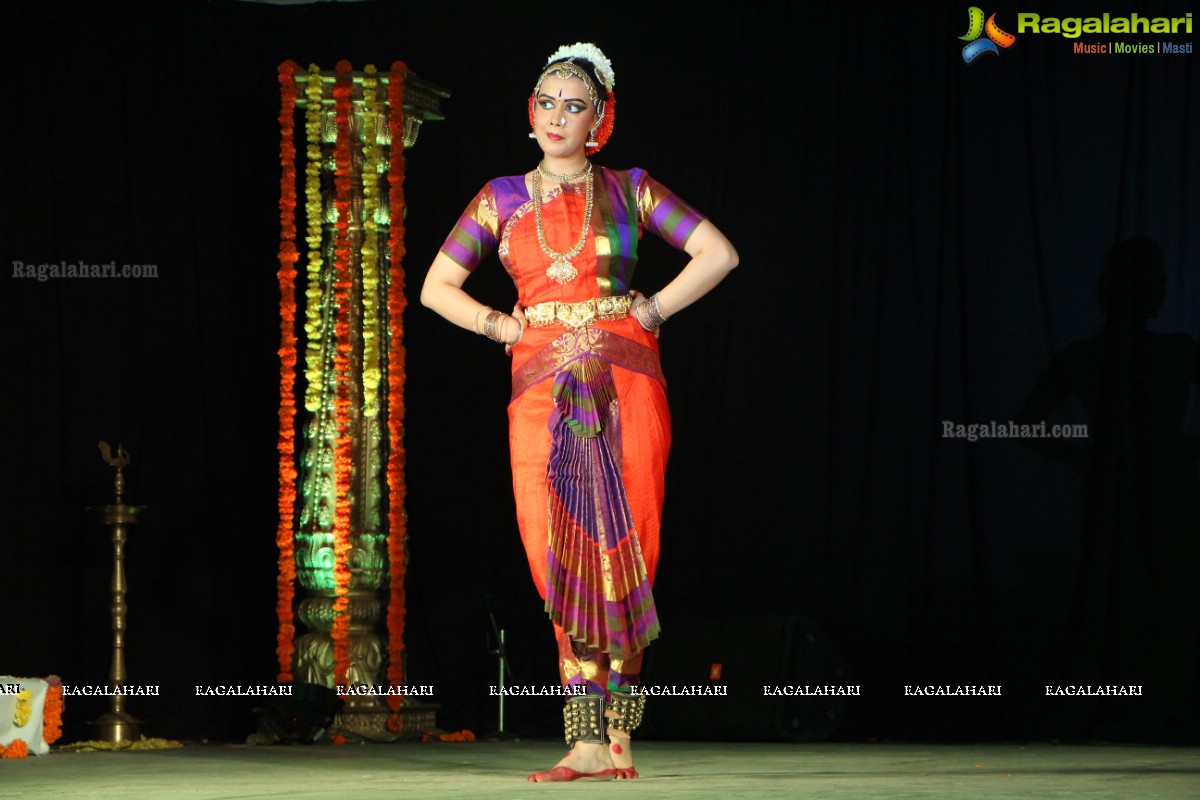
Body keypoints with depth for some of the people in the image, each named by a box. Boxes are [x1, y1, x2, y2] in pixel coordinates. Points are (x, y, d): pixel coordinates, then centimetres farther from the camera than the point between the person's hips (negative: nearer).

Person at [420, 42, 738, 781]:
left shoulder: (629, 190, 8)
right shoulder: (503, 198, 12)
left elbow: (718, 254, 4)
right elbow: (437, 287, 15)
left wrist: (648, 315, 0)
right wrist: (506, 327, 3)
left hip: (624, 381, -1)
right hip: (544, 386, 1)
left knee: (621, 550, -5)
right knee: (562, 555, -8)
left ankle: (617, 733, 3)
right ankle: (592, 741, -10)